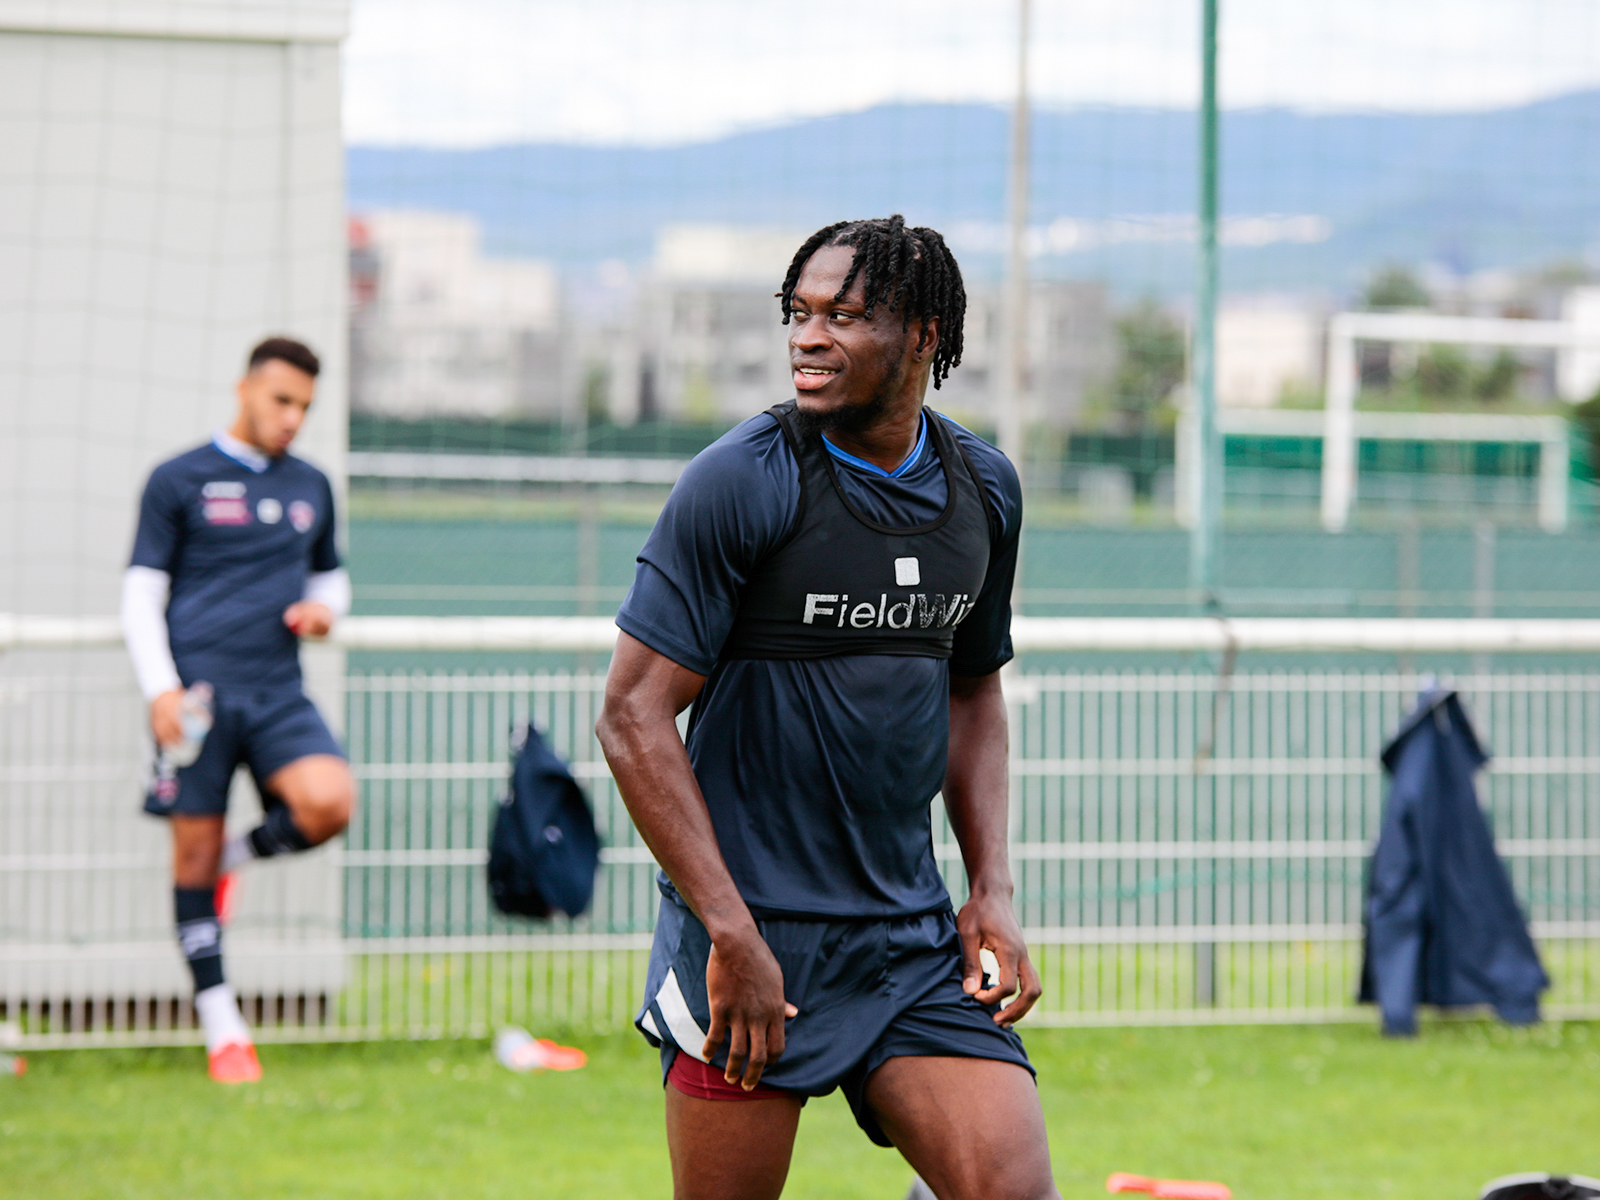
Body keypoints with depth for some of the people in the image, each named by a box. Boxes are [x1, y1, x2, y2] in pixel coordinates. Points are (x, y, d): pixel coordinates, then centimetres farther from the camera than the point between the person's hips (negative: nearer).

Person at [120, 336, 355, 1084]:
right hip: (198, 692, -3)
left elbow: (330, 574, 29)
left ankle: (240, 857, 9)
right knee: (194, 851, -2)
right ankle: (222, 1029, 6)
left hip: (278, 693, 3)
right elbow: (141, 594, 2)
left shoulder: (310, 487, 16)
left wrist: (326, 608, 4)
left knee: (329, 802, -23)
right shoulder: (179, 482, 3)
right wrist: (160, 688, -11)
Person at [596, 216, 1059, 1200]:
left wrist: (993, 889, 10)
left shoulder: (984, 490, 8)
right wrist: (733, 935, -17)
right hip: (752, 934, -4)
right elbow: (634, 718, -12)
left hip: (915, 936, 5)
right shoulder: (741, 484, -10)